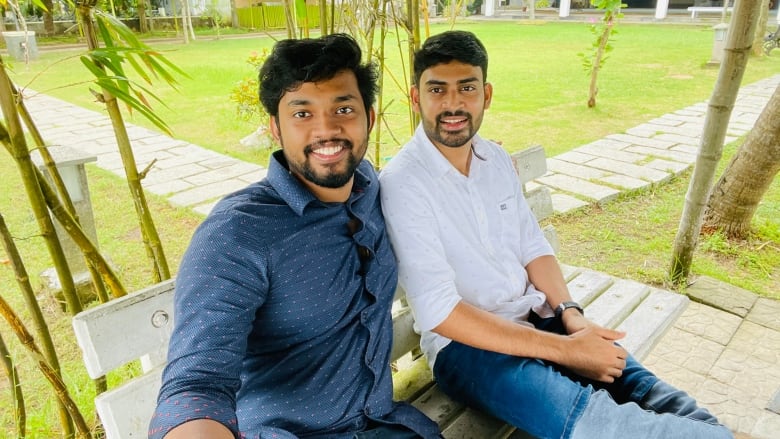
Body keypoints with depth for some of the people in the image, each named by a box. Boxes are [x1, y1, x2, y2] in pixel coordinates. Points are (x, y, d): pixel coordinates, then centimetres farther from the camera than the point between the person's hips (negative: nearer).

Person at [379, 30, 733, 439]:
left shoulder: (496, 158, 5)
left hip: (537, 317, 6)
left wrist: (569, 313, -9)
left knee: (643, 392, -12)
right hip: (465, 342, -6)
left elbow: (532, 245, 10)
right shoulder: (401, 183, -17)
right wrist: (564, 349, -20)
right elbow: (439, 312, -21)